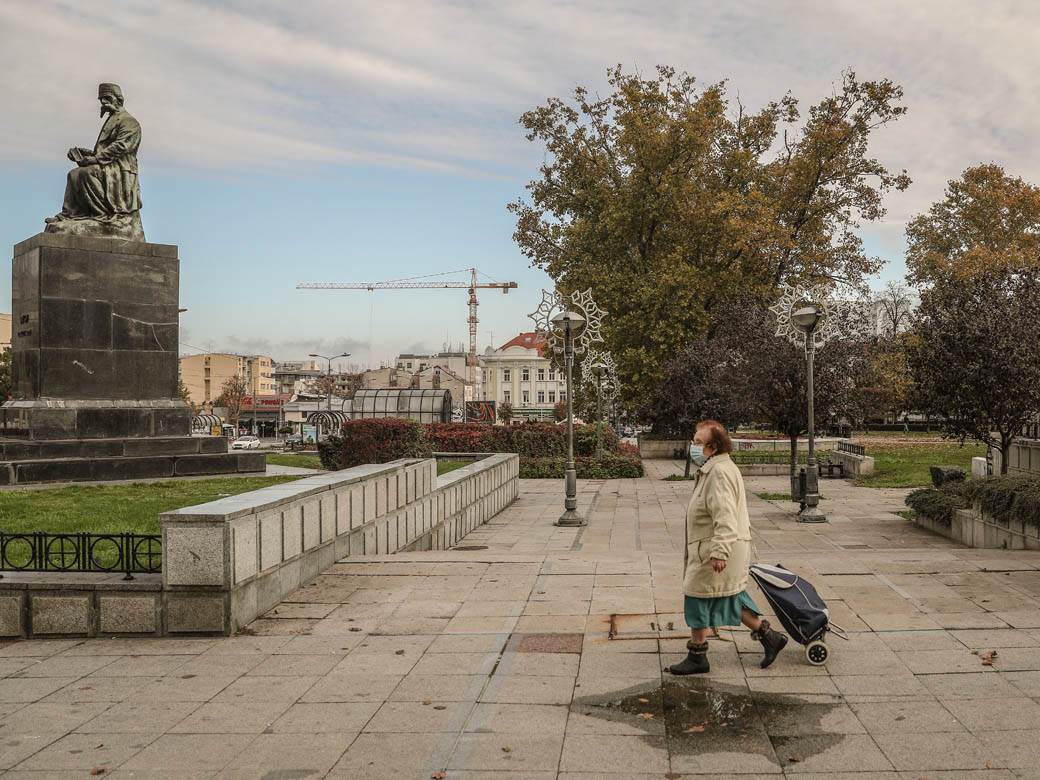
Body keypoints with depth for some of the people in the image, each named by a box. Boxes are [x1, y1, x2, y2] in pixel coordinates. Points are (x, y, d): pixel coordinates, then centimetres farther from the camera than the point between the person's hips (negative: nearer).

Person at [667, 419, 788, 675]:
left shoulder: (719, 472, -20)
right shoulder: (714, 468, 15)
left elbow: (725, 516, -28)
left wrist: (720, 551, -33)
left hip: (713, 550, -11)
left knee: (698, 600, 0)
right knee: (730, 598, 18)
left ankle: (697, 657, 10)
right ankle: (768, 635, 24)